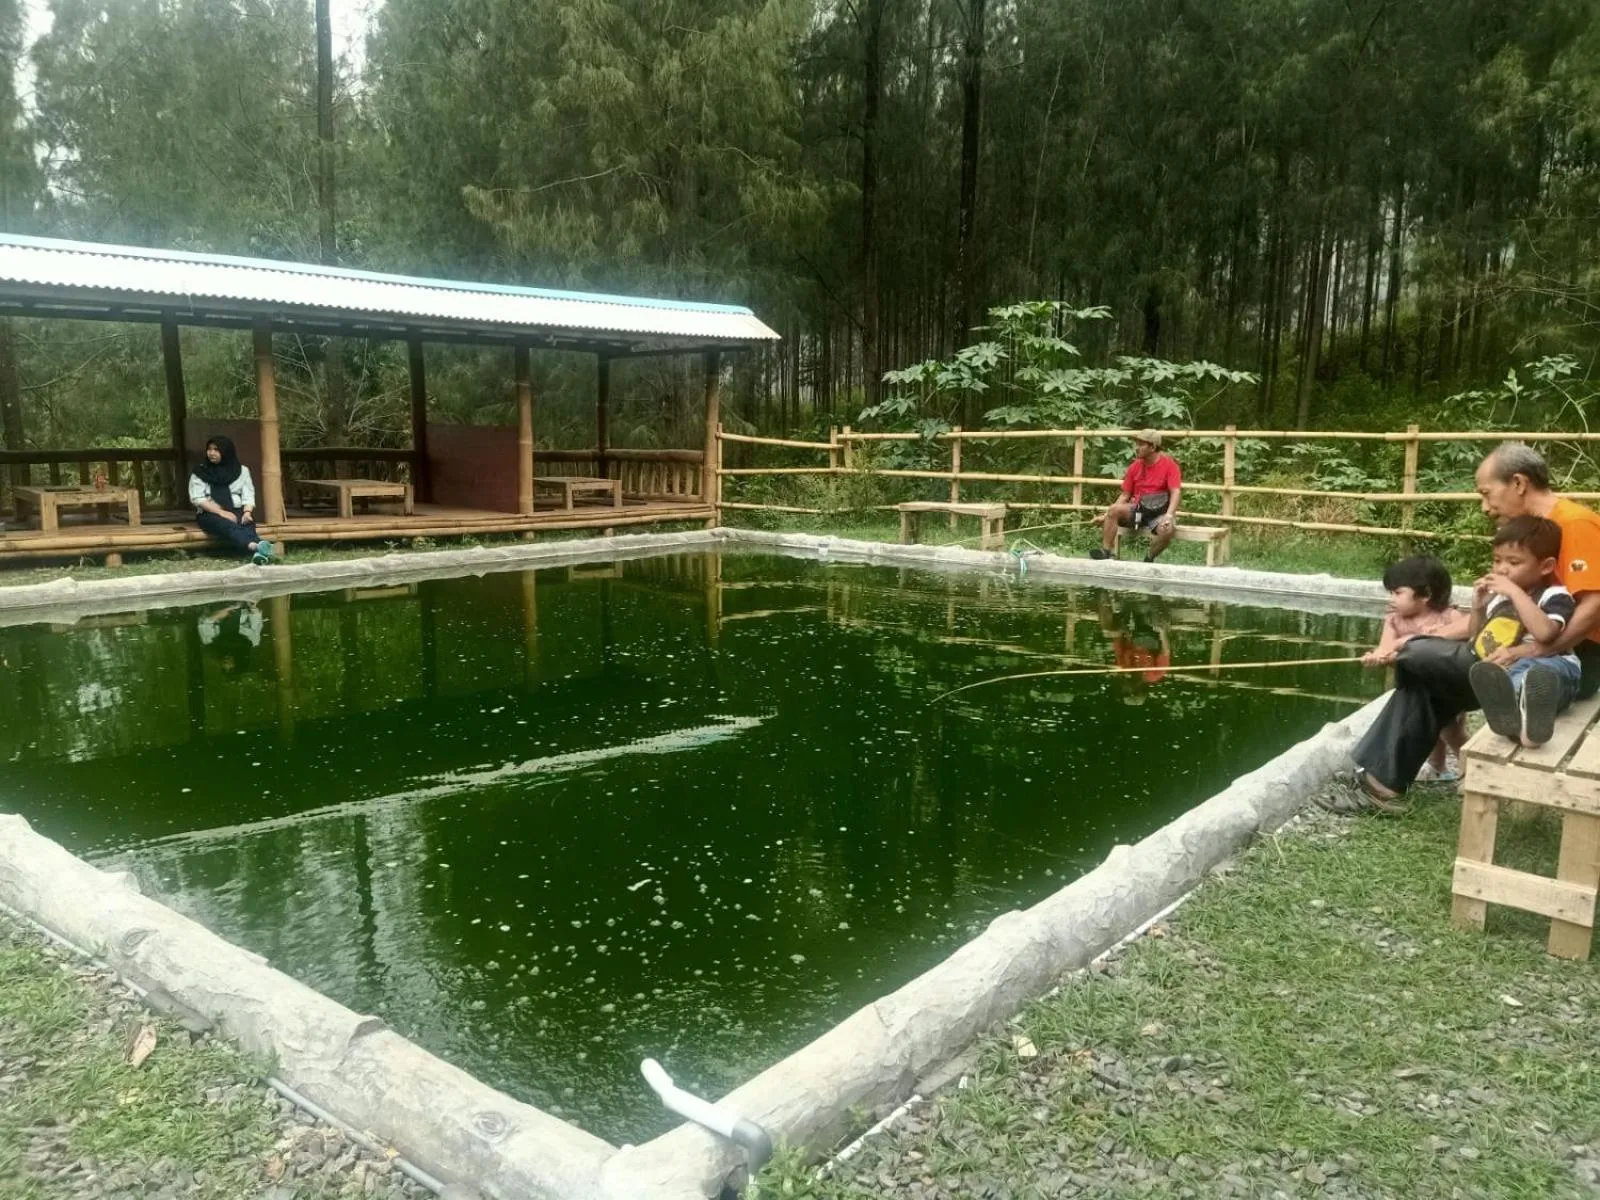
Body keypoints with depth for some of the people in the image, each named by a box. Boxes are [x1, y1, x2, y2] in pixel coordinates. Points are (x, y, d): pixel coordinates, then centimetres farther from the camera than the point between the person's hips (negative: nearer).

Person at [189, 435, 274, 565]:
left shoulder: (241, 470, 12)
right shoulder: (200, 472, 7)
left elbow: (248, 495, 5)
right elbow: (197, 498, -3)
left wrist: (247, 512, -18)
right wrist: (221, 512, -16)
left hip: (237, 511, 2)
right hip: (210, 514, -2)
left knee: (246, 524, -34)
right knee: (226, 525, -36)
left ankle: (258, 552, -64)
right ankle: (255, 546, -67)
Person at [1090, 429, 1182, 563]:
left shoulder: (1169, 464, -6)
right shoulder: (1135, 466, 6)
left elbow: (1175, 492, -14)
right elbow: (1125, 495, 10)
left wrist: (1169, 515, -31)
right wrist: (1107, 515, -3)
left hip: (1159, 512, -4)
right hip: (1137, 509, 4)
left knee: (1167, 529, -35)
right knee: (1113, 510, -24)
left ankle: (1148, 559, -8)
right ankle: (1106, 552, -22)